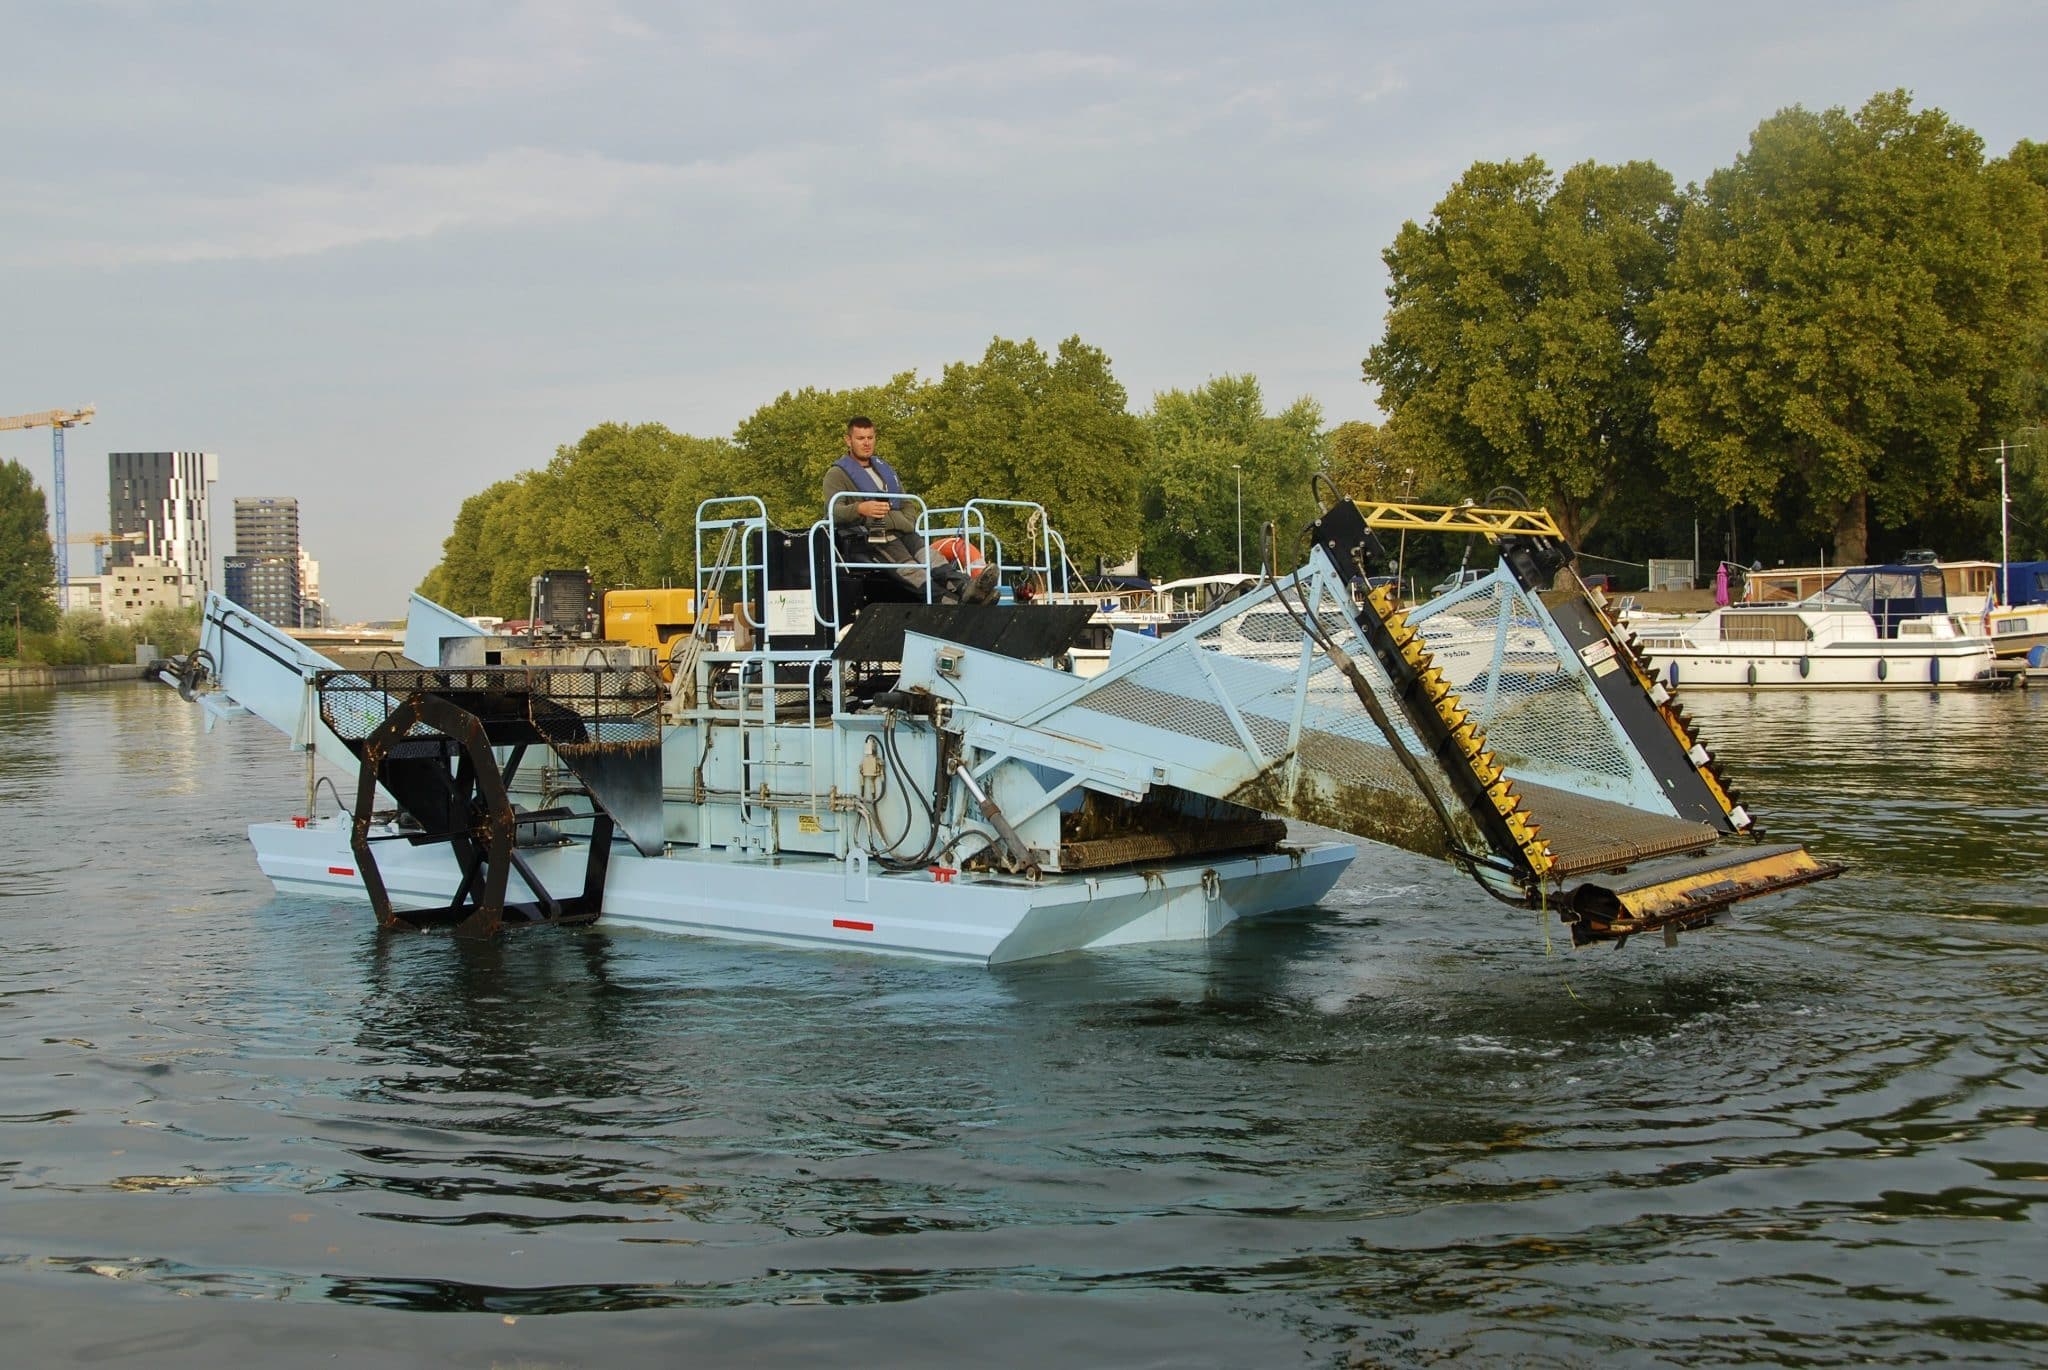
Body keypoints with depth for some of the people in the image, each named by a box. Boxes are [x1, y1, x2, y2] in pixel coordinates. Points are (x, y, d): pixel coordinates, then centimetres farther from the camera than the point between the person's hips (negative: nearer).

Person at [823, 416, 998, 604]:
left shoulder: (885, 468, 29)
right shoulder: (837, 474, 5)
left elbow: (906, 503, 33)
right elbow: (833, 511, -12)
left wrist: (908, 524, 9)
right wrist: (860, 509, -34)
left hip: (900, 532, 6)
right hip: (865, 538, -6)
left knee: (927, 555, -28)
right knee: (906, 567, -33)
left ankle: (965, 586, -54)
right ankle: (950, 602, -58)